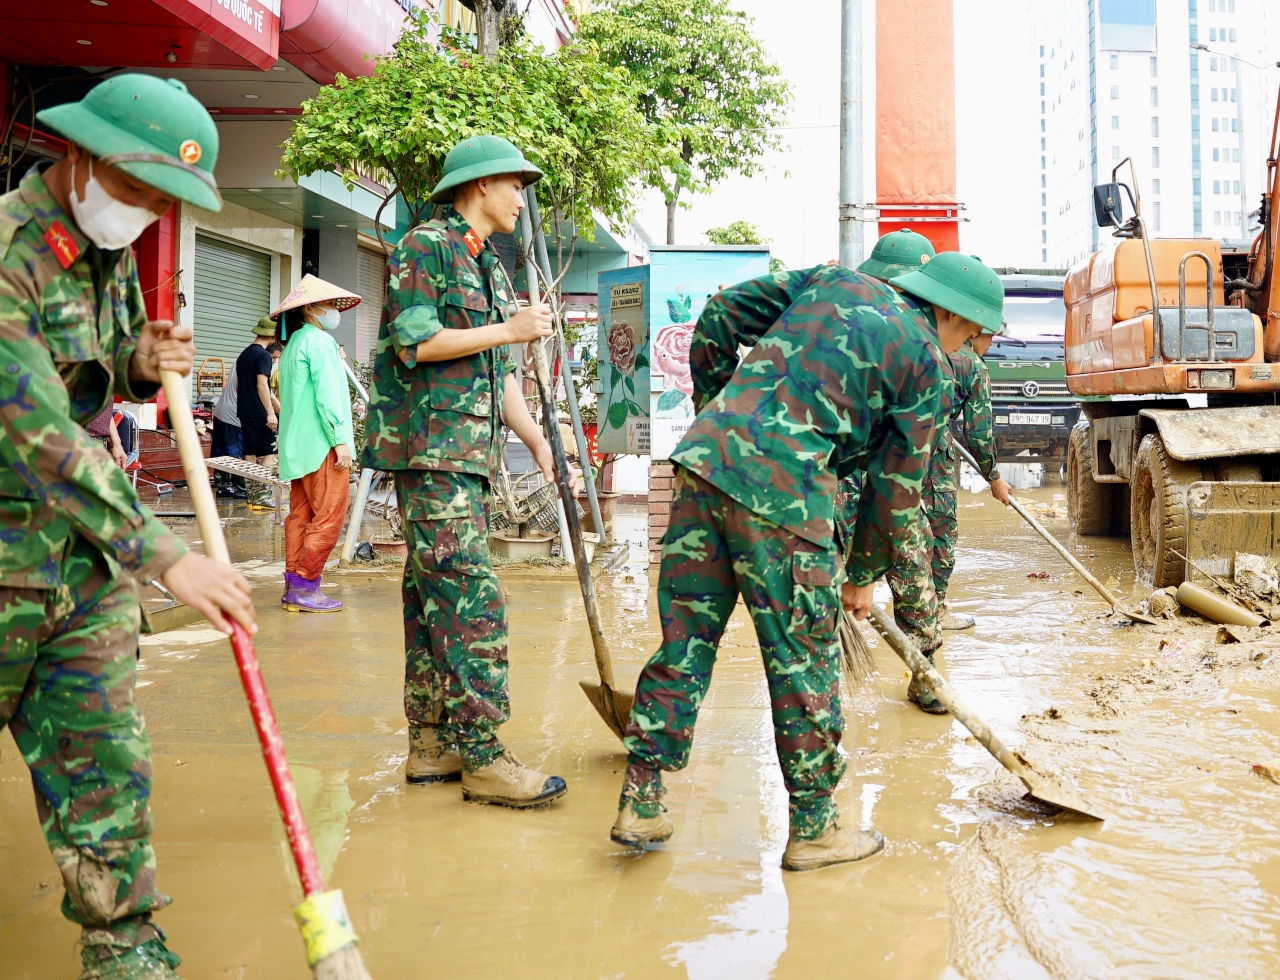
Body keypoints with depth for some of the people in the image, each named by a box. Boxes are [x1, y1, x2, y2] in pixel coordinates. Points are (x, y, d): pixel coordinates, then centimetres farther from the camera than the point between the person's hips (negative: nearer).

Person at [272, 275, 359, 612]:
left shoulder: (293, 344, 20)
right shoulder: (319, 340, -9)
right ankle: (305, 587, -7)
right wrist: (340, 439, -18)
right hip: (322, 444, -10)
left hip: (299, 445, 10)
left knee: (301, 514, 8)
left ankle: (293, 588, 8)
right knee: (328, 516, -7)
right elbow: (327, 394, -17)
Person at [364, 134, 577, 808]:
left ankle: (431, 745, 16)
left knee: (434, 598, 10)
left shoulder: (490, 267, 21)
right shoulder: (425, 247, -5)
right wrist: (510, 330, -11)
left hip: (469, 454, 9)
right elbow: (413, 342, -16)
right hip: (429, 448, -9)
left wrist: (539, 443, 14)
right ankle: (481, 757, -9)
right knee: (470, 598, -12)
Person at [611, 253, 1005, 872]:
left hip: (707, 455, 6)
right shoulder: (926, 362, 7)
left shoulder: (834, 279, 21)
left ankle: (640, 803, 18)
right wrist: (864, 575, 19)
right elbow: (896, 485, 8)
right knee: (804, 662, 7)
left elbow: (721, 313, 19)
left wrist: (713, 408, 28)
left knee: (686, 640, 12)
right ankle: (812, 828, 19)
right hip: (784, 492, -6)